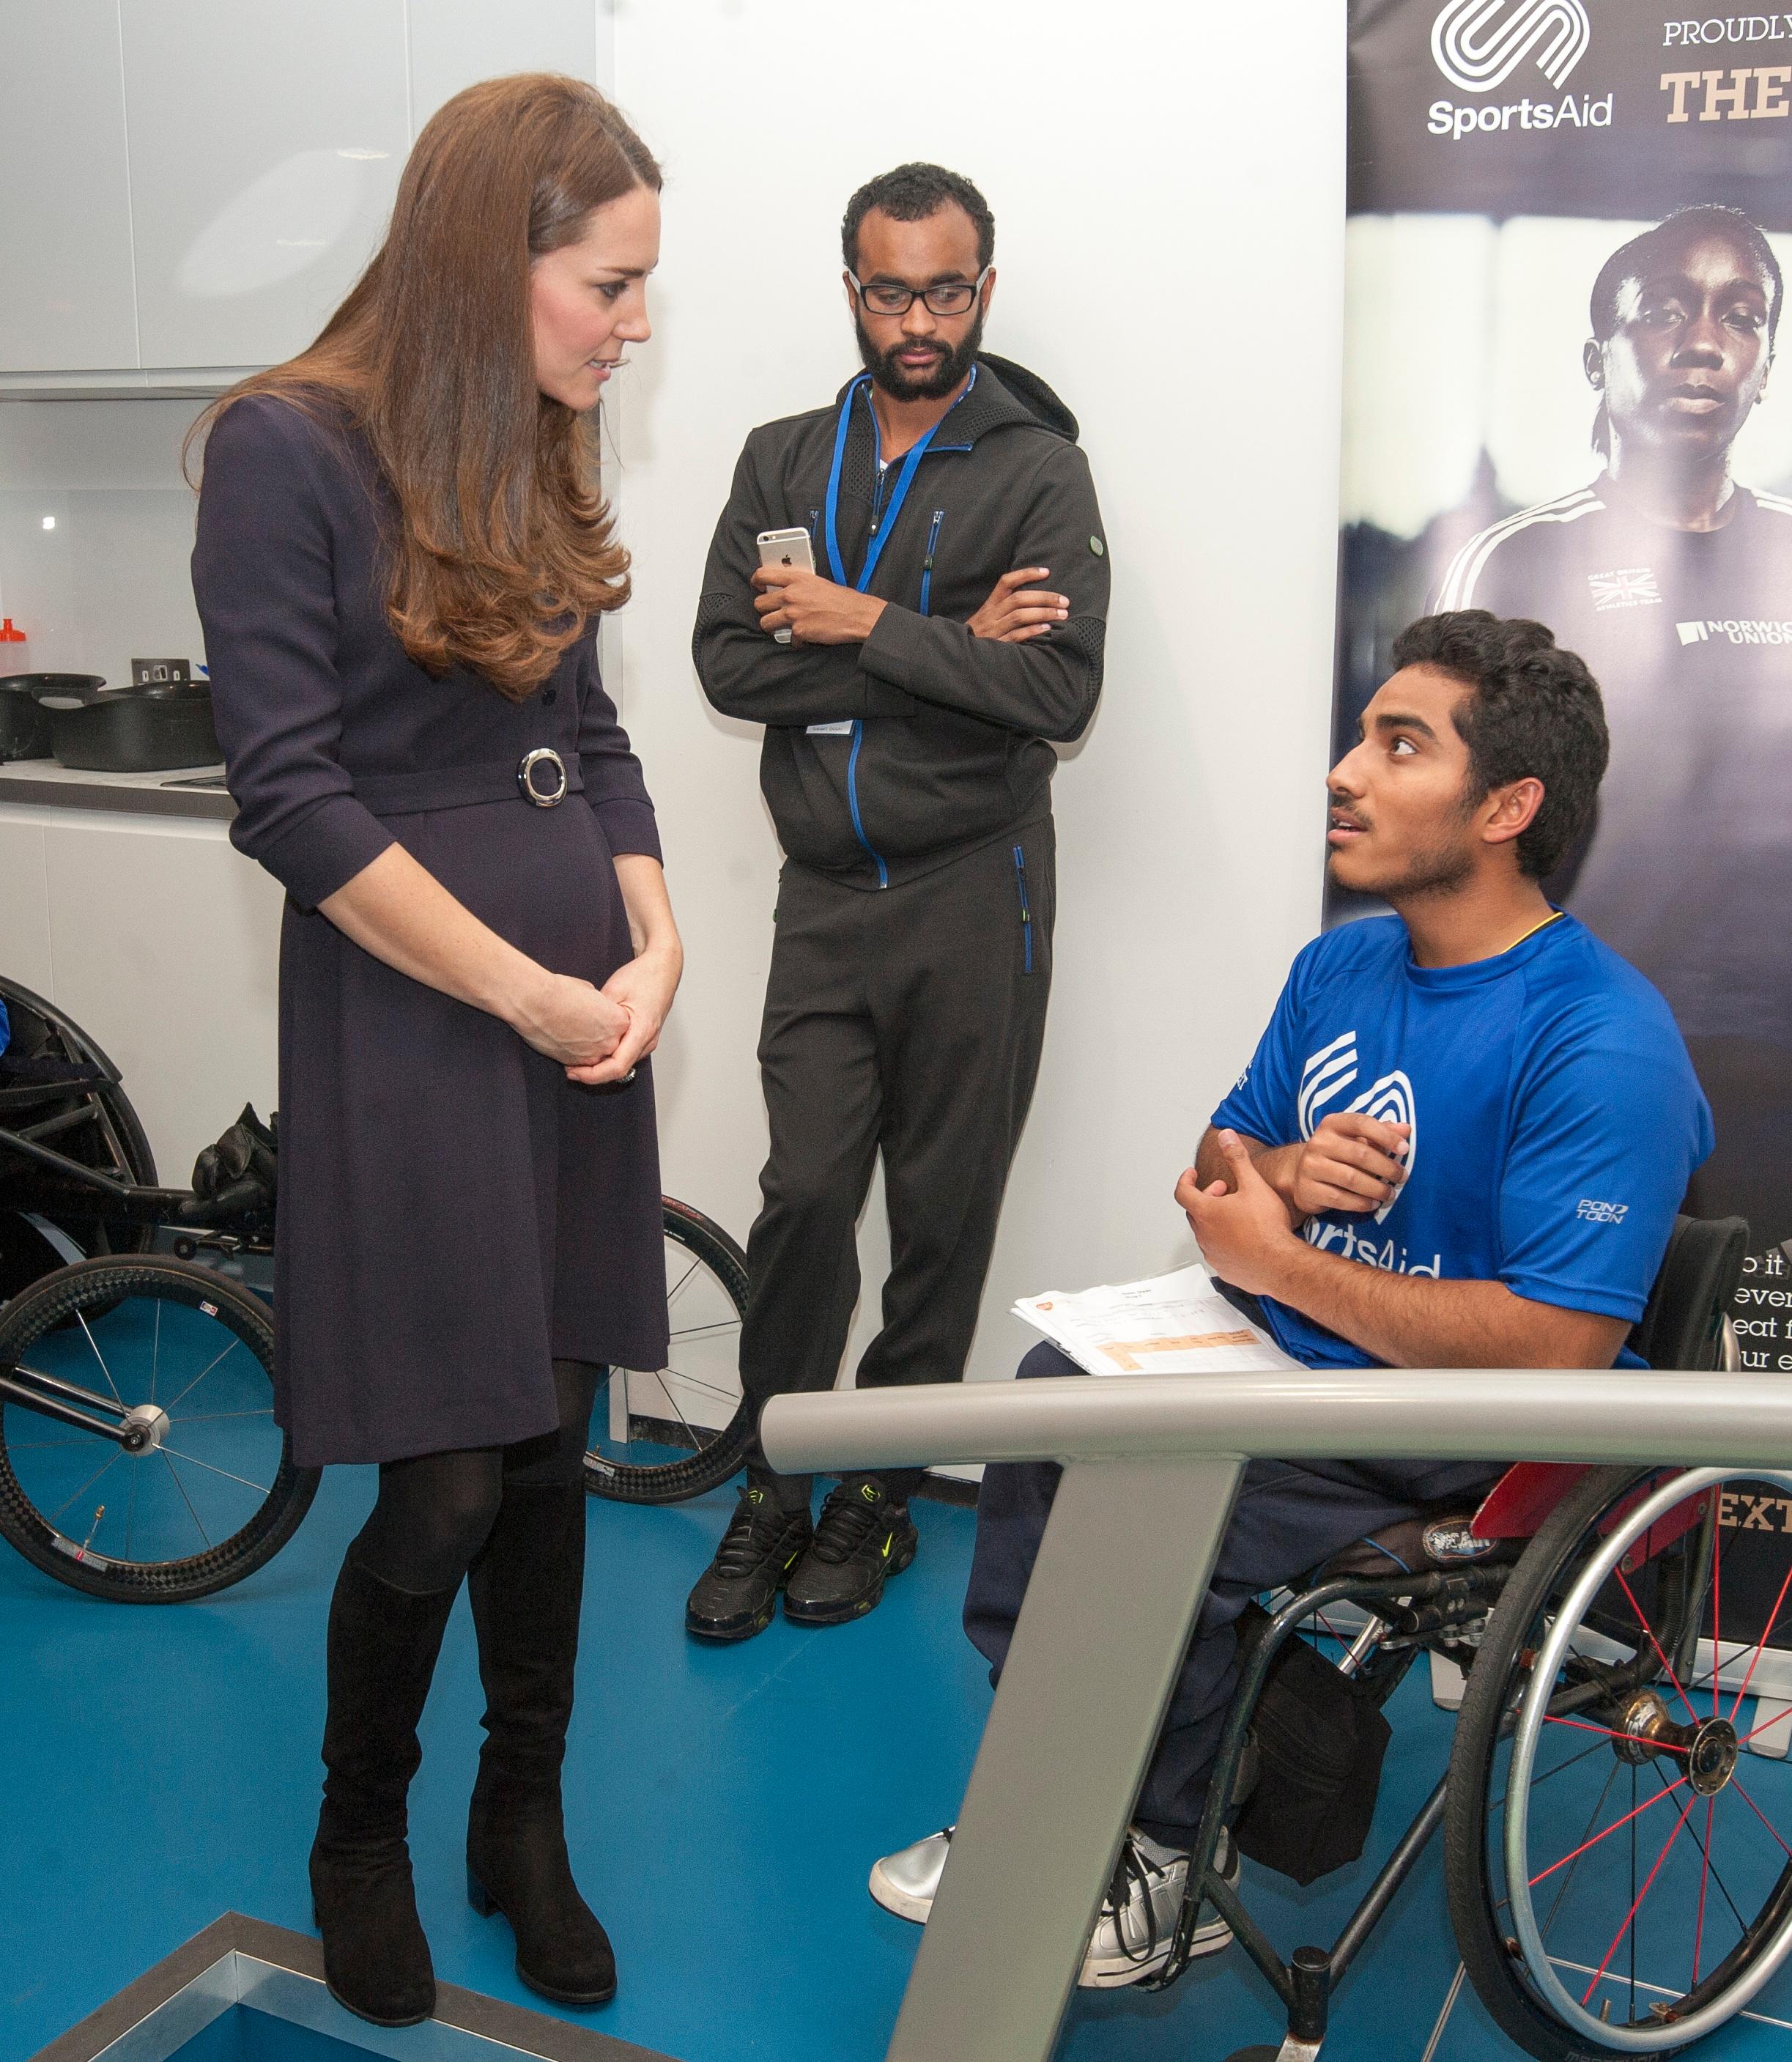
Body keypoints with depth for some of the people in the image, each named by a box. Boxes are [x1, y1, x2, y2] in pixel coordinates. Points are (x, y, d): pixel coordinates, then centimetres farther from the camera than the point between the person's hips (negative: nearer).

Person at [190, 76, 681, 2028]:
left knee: (552, 1437, 12)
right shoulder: (289, 446, -11)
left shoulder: (537, 459, 10)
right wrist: (533, 994, -14)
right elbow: (292, 793, -15)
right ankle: (359, 1831, 26)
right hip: (406, 1012, -6)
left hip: (583, 1006, 6)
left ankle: (524, 1823, 30)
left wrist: (654, 944, -4)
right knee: (448, 1479, -2)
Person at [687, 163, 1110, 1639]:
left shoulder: (1036, 469, -1)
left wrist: (866, 624, -13)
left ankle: (882, 1499, 21)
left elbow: (1058, 691, -14)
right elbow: (729, 663, -4)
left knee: (943, 1211, 5)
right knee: (805, 1195, -2)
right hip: (825, 894, 2)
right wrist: (946, 649, -11)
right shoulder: (783, 461, 10)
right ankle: (770, 1498, 15)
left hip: (973, 894, -2)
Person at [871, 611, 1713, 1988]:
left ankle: (1166, 1866, 0)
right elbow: (1222, 1165, 17)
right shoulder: (1338, 968, 6)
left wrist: (1283, 1262, -18)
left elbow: (1553, 1348, -26)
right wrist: (1281, 1172, -9)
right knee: (1056, 1388, -11)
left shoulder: (1601, 1045, -20)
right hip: (1297, 1362, 8)